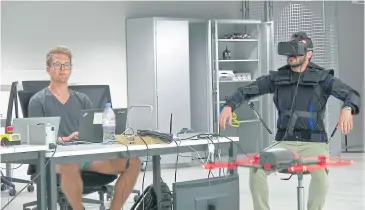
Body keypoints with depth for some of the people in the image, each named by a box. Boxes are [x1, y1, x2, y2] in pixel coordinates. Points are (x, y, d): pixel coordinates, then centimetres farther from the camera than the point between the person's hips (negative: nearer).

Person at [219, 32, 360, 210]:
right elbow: (247, 90, 6)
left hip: (313, 143, -2)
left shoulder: (322, 78, 1)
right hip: (284, 142, 3)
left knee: (320, 172, -32)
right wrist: (229, 105, -14)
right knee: (256, 168, -22)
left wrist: (347, 109, -34)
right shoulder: (278, 78, 9)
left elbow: (352, 95, -10)